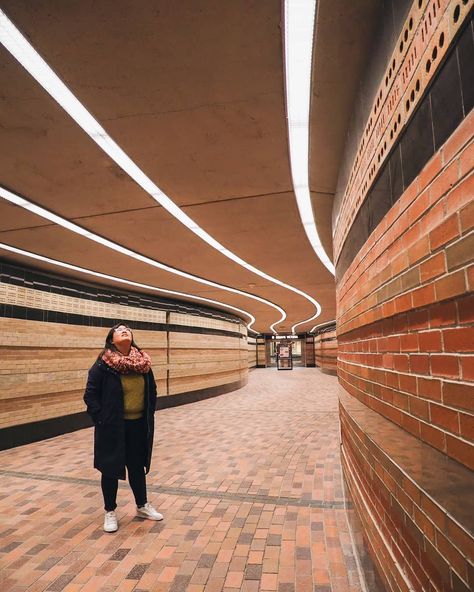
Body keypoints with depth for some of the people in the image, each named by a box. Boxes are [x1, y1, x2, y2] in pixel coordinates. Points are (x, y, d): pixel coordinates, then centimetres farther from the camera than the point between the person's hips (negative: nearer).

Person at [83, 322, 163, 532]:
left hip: (138, 425, 4)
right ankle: (110, 512, 31)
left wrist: (150, 414, 7)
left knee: (137, 466, 18)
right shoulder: (103, 365, -12)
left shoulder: (143, 362, 0)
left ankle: (142, 506, 37)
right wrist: (100, 418, -12)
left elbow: (151, 390, 10)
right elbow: (90, 394, -9)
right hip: (112, 426, -4)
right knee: (111, 468, 11)